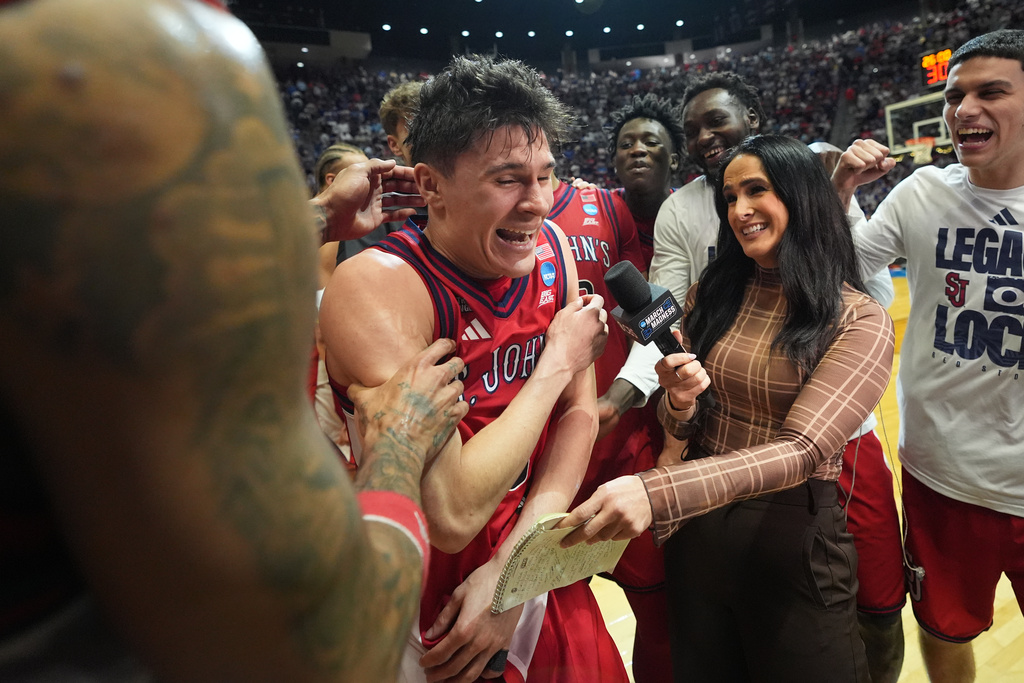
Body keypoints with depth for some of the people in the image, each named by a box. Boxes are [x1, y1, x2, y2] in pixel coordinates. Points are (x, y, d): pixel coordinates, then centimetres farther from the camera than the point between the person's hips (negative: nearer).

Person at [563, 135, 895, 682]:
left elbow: (799, 450, -25)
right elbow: (685, 437, 5)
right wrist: (679, 405, -20)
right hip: (696, 529, 4)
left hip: (792, 536, -3)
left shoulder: (860, 321, -12)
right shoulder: (710, 294, 0)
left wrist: (655, 492, -38)